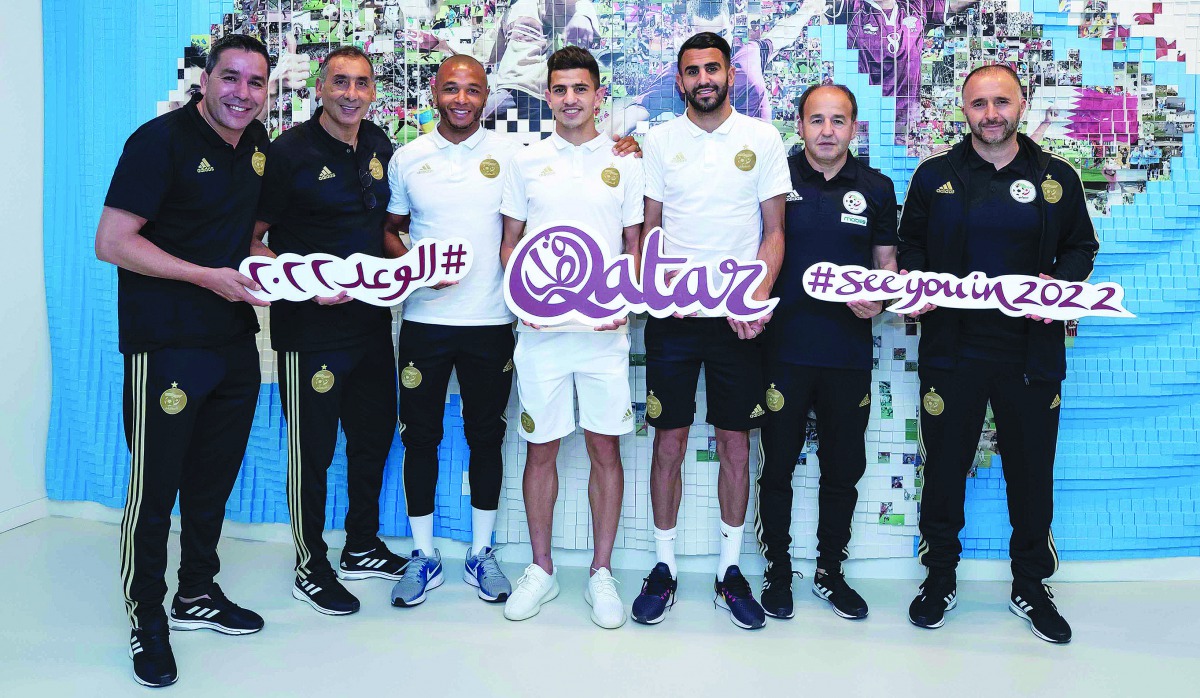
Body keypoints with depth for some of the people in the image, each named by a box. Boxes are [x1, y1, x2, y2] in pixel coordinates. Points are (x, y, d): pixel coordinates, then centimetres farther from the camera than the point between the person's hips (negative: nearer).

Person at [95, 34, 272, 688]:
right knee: (155, 485, 2)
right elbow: (112, 243, -17)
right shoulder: (161, 139, -12)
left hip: (235, 336, 7)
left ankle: (198, 594, 35)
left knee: (215, 475, 17)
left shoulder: (258, 144, 10)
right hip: (166, 343, -7)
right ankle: (146, 618, 20)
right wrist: (209, 276, -20)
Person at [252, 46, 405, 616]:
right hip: (310, 328, -7)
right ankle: (310, 567, 22)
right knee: (312, 450, 4)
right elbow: (252, 241, -10)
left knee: (374, 436, 17)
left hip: (372, 319, 7)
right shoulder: (290, 151, -11)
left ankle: (363, 548, 36)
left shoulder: (380, 147, 8)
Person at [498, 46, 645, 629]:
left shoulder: (624, 163, 7)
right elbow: (509, 242, 11)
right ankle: (541, 569, 21)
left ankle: (601, 572, 17)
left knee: (605, 448, 4)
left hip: (604, 328, 0)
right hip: (540, 327, 1)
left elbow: (636, 244, 9)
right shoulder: (526, 162, 8)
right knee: (541, 448, 6)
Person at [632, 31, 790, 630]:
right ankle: (664, 566, 17)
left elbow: (774, 231, 5)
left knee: (735, 441, 6)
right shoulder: (659, 140, 7)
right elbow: (648, 231, 8)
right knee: (669, 440, 3)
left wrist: (759, 296, -10)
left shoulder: (762, 139, 6)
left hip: (740, 317, 0)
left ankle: (730, 569, 19)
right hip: (672, 315, 0)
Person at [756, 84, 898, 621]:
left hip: (850, 351, 2)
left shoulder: (876, 188, 8)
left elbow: (887, 260, 13)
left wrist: (878, 299, -5)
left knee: (844, 468, 11)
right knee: (778, 465, 6)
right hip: (784, 348, -2)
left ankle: (831, 571, 28)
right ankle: (778, 571, 23)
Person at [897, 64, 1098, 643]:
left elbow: (1081, 247, 13)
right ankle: (940, 579, 26)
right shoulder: (935, 176, 5)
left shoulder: (1057, 177, 6)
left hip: (1032, 350, 1)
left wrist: (1061, 283, -7)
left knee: (1031, 470, 10)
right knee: (944, 465, 7)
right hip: (952, 348, 0)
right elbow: (910, 243, 11)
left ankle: (1030, 586, 28)